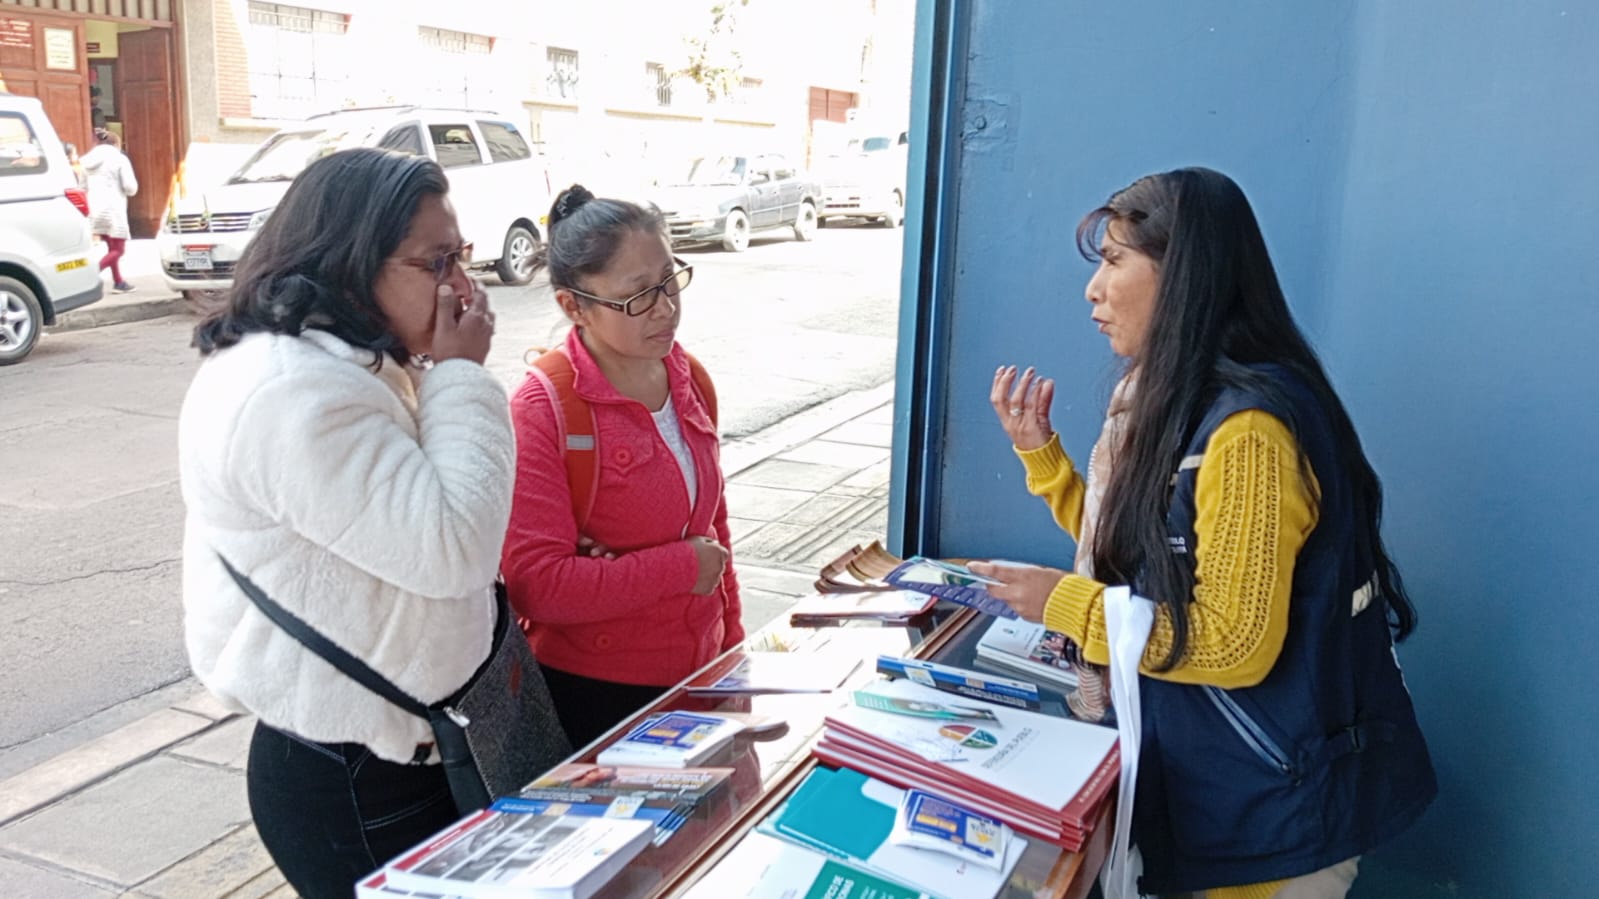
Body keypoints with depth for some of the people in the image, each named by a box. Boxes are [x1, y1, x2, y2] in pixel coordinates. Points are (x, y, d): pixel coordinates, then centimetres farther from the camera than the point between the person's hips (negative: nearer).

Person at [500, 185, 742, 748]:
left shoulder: (687, 379, 2)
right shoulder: (542, 411, -19)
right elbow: (536, 585, -24)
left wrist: (731, 646, 13)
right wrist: (683, 567, -17)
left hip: (698, 679, 6)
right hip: (593, 699, -6)